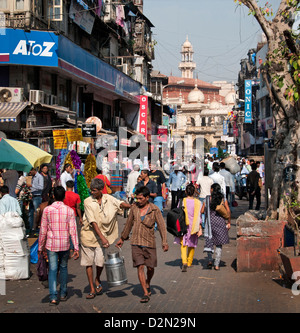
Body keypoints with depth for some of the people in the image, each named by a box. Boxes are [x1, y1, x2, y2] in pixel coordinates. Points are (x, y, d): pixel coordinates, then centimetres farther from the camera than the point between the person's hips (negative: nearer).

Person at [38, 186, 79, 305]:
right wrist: (76, 247, -5)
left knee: (52, 269, 2)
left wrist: (40, 247, 7)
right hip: (65, 244, 1)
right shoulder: (69, 210, -4)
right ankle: (63, 293, 27)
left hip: (51, 245, -1)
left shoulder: (47, 210, -4)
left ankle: (53, 296, -9)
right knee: (63, 267, 18)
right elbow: (73, 230, -7)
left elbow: (43, 230, -1)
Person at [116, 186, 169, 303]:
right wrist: (122, 239, 22)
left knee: (150, 268, 6)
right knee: (140, 267, -7)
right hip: (136, 243, 2)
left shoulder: (155, 210, -6)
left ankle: (148, 284, 37)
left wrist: (164, 242, -22)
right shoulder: (134, 208, 3)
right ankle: (145, 293, -3)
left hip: (149, 243, -1)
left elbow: (161, 226, -11)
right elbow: (129, 224, 15)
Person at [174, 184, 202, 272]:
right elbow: (199, 216, -7)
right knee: (192, 245, 18)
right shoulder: (197, 202, -7)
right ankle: (189, 263, 28)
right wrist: (200, 228, -3)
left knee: (184, 244, 2)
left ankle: (184, 262, -20)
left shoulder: (182, 201, -6)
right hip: (194, 226, 1)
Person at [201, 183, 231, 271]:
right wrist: (229, 222, 6)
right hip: (220, 221, 1)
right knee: (219, 244, 6)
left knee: (209, 241, 12)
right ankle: (217, 264, 3)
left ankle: (210, 260, -6)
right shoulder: (223, 199, 2)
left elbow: (202, 211, 0)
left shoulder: (208, 199, 0)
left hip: (210, 221, -1)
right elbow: (228, 211, -3)